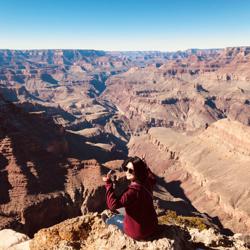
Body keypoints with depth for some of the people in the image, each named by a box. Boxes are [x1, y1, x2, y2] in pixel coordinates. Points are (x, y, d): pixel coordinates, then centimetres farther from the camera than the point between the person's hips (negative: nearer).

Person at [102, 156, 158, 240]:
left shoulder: (133, 191, -34)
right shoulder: (147, 182, -11)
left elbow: (113, 205, -37)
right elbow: (152, 178, 14)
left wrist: (108, 184, -37)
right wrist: (145, 167, 22)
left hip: (139, 233, -6)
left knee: (115, 218, 19)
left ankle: (107, 221, 53)